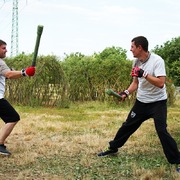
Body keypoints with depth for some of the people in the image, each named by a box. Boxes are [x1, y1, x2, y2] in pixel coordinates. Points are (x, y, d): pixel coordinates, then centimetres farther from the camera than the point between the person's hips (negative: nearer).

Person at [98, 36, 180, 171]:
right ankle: (113, 148, 30)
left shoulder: (157, 60, -20)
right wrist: (126, 93, -4)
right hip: (142, 101, 6)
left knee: (162, 131, -14)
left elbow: (160, 83, -29)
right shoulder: (137, 62, 1)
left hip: (158, 102, -6)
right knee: (128, 126, 12)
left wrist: (144, 74, -34)